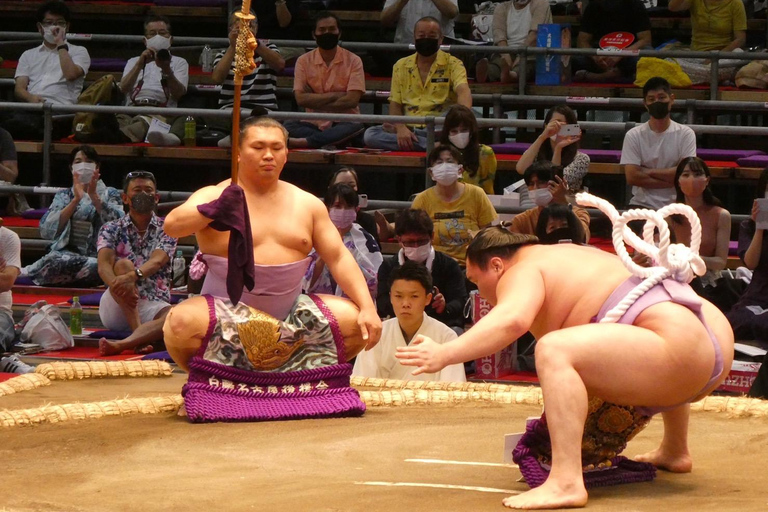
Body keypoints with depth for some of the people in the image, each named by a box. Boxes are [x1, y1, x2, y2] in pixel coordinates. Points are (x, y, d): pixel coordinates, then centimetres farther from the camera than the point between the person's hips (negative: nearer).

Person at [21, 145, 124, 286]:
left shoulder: (110, 194, 12)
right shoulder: (63, 195, 16)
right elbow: (46, 231, -3)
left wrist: (94, 196, -14)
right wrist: (76, 200, -11)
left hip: (98, 257, 0)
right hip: (66, 253, 0)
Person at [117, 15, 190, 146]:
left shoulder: (179, 62, 28)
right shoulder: (133, 61, 35)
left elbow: (178, 93, 7)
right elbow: (124, 88, 12)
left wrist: (166, 70, -10)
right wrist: (140, 64, -2)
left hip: (162, 112, -3)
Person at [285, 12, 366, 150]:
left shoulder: (353, 61, 2)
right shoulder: (304, 61, 6)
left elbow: (352, 100, -9)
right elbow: (301, 99, -5)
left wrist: (315, 101, -7)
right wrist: (336, 95, -8)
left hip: (343, 123, -1)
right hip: (314, 124, 1)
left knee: (356, 128, -36)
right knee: (289, 126, -29)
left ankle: (303, 142, -40)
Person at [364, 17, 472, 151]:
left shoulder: (453, 64, 3)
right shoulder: (401, 66, 13)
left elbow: (463, 92, -16)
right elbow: (395, 105, 9)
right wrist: (400, 128, -14)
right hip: (409, 130, 4)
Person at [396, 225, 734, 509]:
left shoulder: (523, 271, -2)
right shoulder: (561, 258, 26)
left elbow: (512, 319, -24)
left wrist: (443, 355, -29)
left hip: (682, 352, -11)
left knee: (554, 351, -24)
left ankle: (566, 482, -32)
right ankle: (675, 452, 51)